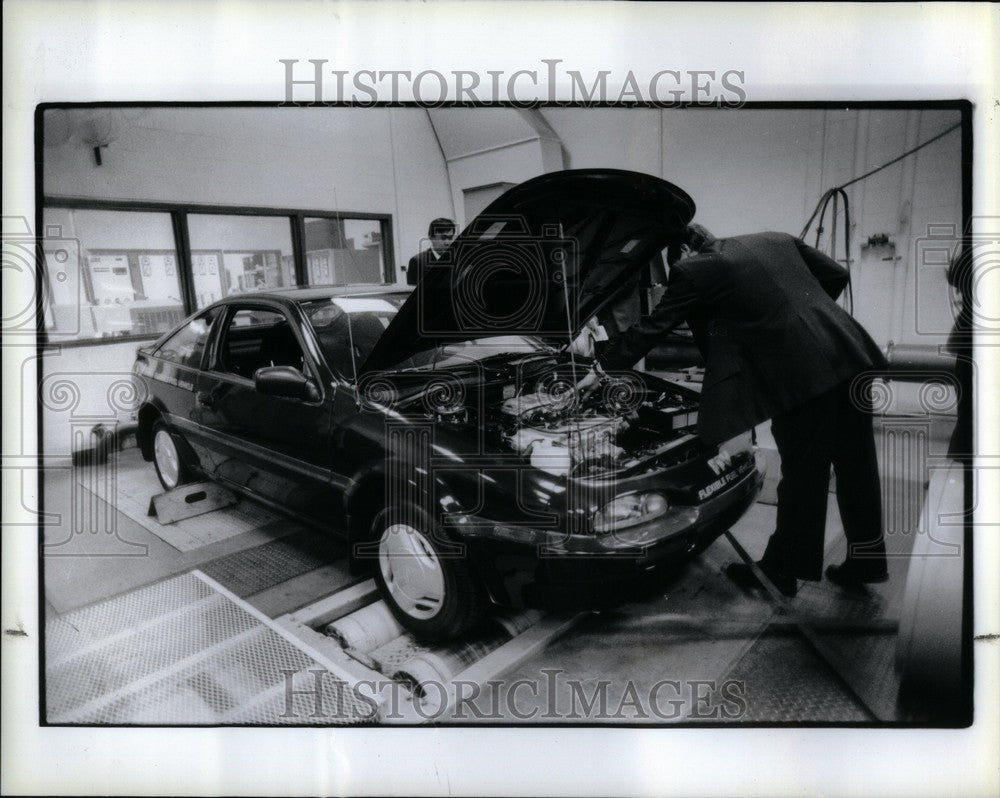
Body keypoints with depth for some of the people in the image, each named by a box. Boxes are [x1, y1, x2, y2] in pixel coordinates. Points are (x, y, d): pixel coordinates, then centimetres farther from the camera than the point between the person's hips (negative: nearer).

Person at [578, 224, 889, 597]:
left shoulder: (694, 270, 3)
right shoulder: (776, 240, 21)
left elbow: (651, 326, 9)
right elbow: (837, 274, 19)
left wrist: (600, 370, 18)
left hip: (801, 373, -7)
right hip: (849, 355, 7)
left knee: (801, 475, 4)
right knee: (856, 465, 15)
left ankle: (781, 570, 20)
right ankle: (866, 559, 29)